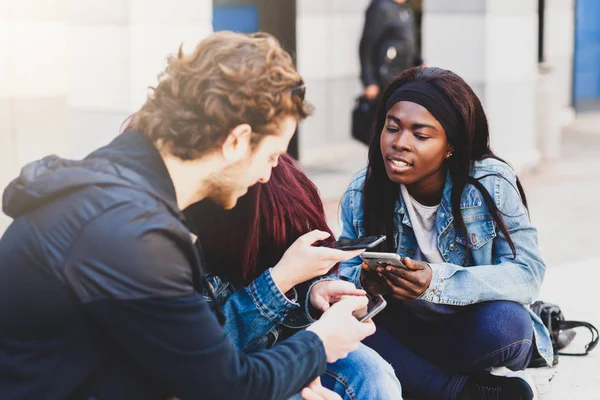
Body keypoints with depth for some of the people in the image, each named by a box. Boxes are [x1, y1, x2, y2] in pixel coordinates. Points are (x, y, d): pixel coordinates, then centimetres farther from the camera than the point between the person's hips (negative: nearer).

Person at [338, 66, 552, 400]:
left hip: (472, 335, -3)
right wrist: (364, 281, -32)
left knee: (505, 322, -36)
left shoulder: (492, 183, -15)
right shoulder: (360, 194, -5)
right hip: (403, 331, 3)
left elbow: (528, 275, -23)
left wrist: (436, 282, -38)